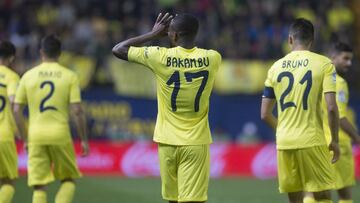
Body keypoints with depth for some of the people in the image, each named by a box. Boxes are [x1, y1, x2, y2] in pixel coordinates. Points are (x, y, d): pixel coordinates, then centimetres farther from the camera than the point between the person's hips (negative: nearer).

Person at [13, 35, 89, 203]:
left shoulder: (28, 76, 5)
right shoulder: (69, 76, 0)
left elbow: (17, 110, 4)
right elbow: (77, 111, -7)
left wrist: (25, 139, 15)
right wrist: (84, 140, 1)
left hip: (36, 137, 1)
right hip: (60, 136, -1)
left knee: (39, 187, 3)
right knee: (68, 180, 15)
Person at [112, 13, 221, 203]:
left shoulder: (160, 56, -8)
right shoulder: (212, 59, -3)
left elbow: (118, 49, 3)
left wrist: (153, 34, 9)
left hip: (168, 142, 0)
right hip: (196, 143, 0)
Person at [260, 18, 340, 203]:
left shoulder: (276, 67, 8)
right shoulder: (324, 64, -2)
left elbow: (265, 114, 10)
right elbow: (331, 107, -11)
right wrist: (335, 141, 0)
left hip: (284, 143, 3)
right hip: (312, 141, -3)